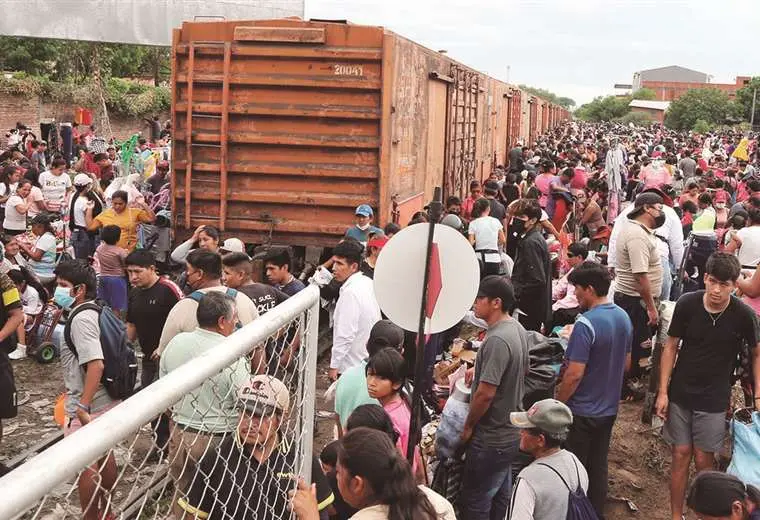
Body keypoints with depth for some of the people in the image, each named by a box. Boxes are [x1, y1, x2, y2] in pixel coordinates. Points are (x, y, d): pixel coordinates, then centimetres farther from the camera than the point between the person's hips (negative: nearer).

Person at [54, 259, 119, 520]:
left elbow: (95, 364, -31)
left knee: (86, 466, 5)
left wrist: (82, 406, -29)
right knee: (104, 455, 21)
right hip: (107, 400, 9)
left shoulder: (81, 319, -22)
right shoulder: (97, 311, 6)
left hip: (88, 407, -9)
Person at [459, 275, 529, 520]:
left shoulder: (497, 340, -26)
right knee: (501, 498, 22)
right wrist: (481, 371, 13)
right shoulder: (517, 328, 3)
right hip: (511, 432, 10)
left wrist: (468, 427, -12)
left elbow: (485, 393, -26)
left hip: (491, 439, -9)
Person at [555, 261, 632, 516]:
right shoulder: (624, 318, 1)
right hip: (609, 408, 8)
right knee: (598, 467, 19)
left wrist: (557, 404, -13)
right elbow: (626, 364, 12)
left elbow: (575, 374, -25)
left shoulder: (586, 323, -24)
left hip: (582, 411, -8)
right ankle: (596, 513, 30)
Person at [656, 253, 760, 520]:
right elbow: (670, 347, -3)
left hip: (714, 400, -1)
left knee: (703, 459, 5)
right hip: (680, 394, 1)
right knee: (681, 454, 7)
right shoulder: (687, 303, -12)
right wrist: (663, 392, -4)